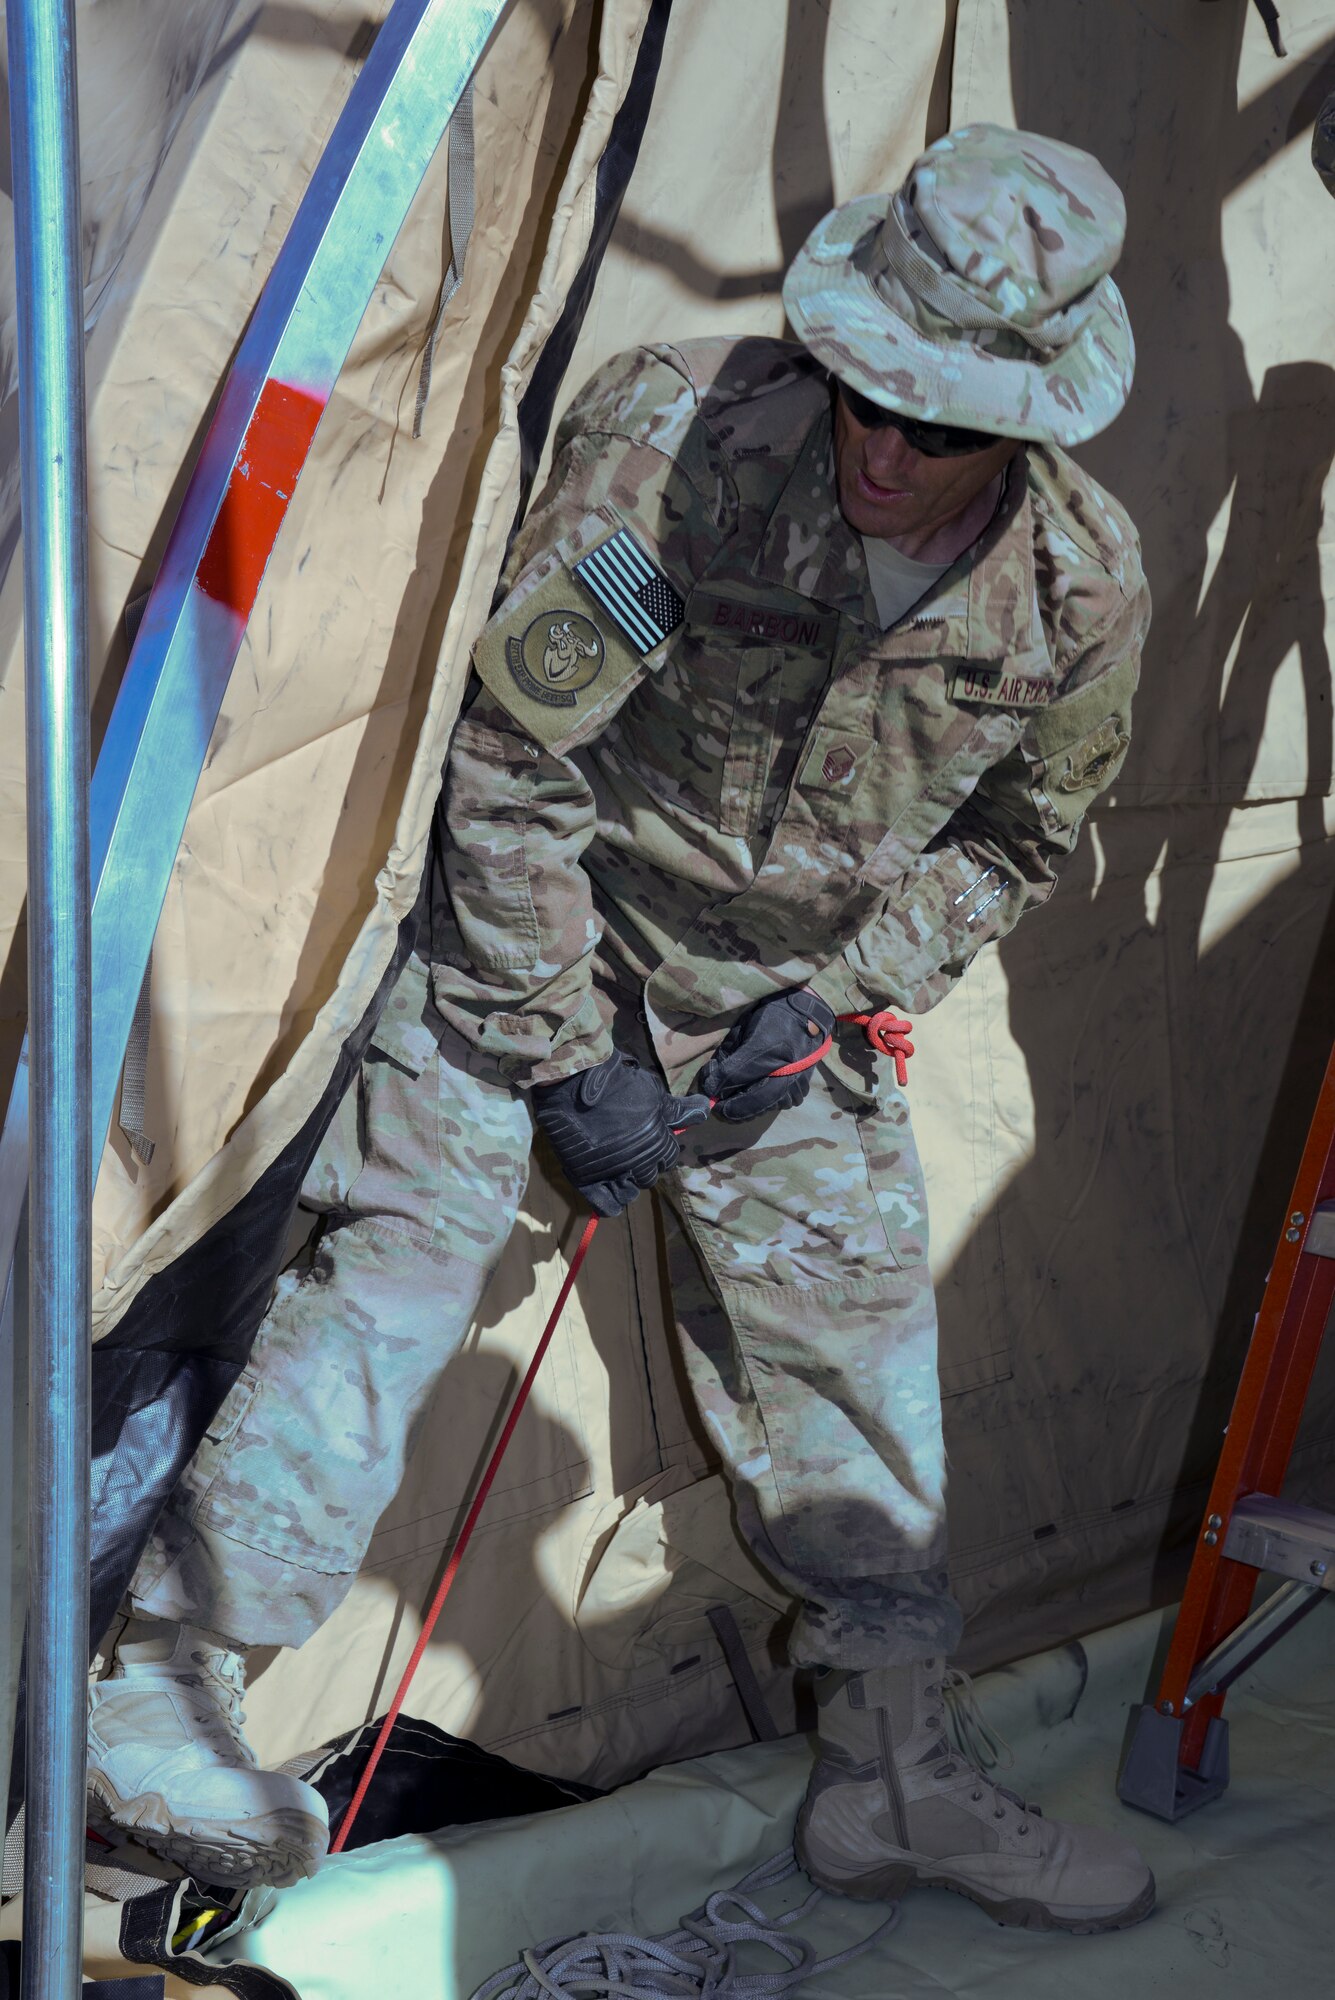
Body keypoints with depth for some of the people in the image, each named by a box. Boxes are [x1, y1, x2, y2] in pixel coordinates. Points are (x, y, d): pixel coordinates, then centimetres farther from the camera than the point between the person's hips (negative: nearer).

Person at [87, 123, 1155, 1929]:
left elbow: (1017, 842, 4)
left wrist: (844, 990, -9)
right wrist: (566, 1052, -17)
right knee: (401, 1258, -13)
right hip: (543, 943, -3)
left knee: (854, 1343, 7)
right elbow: (510, 763, -19)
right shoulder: (666, 435, -26)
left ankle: (895, 1781, 22)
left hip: (788, 1002, 4)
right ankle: (159, 1695, -1)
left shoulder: (1084, 585, -15)